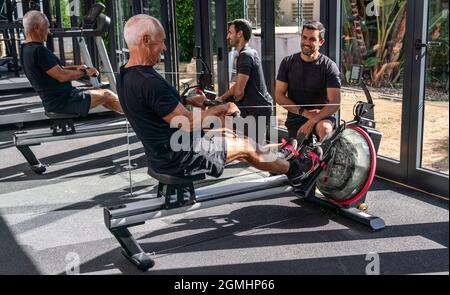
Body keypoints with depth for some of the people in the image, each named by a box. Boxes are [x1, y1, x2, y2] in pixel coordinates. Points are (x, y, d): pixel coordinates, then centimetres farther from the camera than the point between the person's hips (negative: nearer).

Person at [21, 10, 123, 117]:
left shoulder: (26, 50, 10)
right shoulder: (38, 50, -22)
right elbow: (62, 76, -24)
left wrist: (75, 68, 7)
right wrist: (85, 72, -9)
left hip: (54, 101, 10)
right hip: (61, 101, -10)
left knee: (102, 95, 21)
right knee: (107, 95, 2)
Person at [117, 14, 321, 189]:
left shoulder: (125, 76, 1)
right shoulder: (149, 82, -30)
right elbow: (188, 124, -26)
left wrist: (187, 101, 10)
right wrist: (221, 109, -11)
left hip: (160, 154, 9)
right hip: (179, 158, -9)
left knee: (226, 133, 24)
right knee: (247, 146, 6)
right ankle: (292, 170, 31)